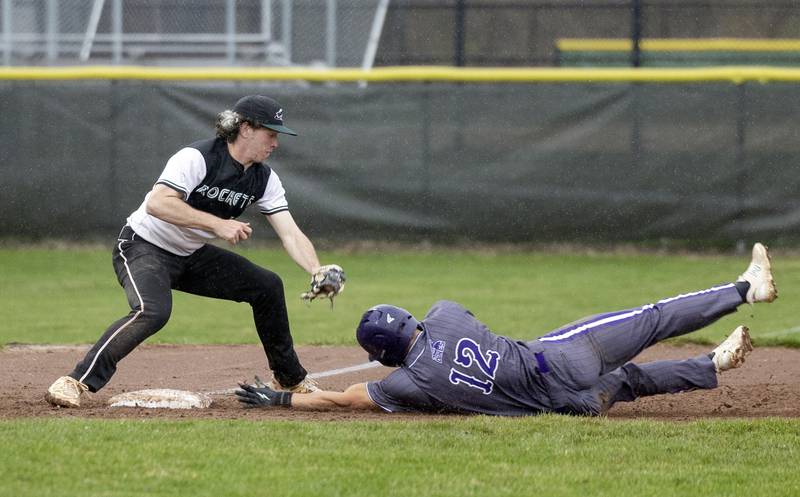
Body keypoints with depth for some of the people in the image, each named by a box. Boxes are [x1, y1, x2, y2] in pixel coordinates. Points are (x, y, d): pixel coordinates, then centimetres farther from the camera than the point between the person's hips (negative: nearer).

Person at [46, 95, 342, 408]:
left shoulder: (264, 179, -2)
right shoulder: (197, 158, -24)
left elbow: (290, 234, -7)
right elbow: (157, 204, -36)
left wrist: (317, 271, -25)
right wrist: (218, 224, -38)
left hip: (191, 256, 8)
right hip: (144, 249, -8)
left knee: (267, 286, 2)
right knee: (153, 311, -35)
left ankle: (290, 380, 18)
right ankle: (76, 382, -35)